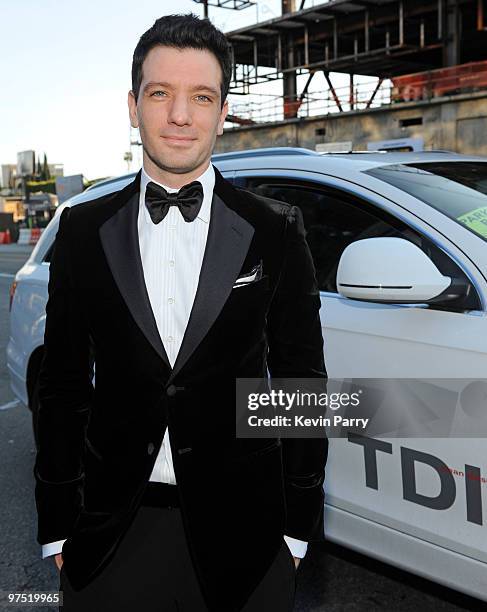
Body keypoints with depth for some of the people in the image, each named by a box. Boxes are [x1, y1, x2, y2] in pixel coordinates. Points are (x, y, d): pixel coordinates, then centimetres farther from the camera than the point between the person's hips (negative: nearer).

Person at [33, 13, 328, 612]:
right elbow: (62, 384, 4)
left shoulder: (276, 231, -3)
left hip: (241, 535, 0)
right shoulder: (83, 230, 0)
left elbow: (302, 381, 0)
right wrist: (57, 527, 3)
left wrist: (298, 525, 1)